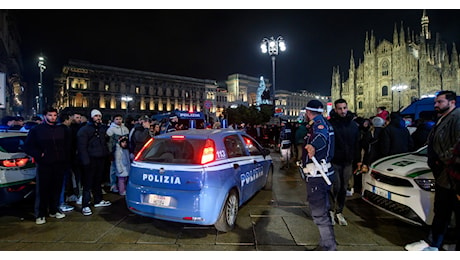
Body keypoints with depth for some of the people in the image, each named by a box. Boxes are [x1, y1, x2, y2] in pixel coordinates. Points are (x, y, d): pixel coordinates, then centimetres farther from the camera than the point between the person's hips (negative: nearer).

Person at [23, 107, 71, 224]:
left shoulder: (63, 129, 7)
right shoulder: (36, 130, 2)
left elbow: (67, 147, 8)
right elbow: (27, 146, 4)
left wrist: (66, 162, 3)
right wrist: (39, 155, -9)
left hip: (59, 164, 2)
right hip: (44, 165, -2)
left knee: (57, 188, 10)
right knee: (42, 190, 1)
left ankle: (54, 210, 25)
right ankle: (40, 214, 14)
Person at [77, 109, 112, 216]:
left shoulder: (102, 129, 15)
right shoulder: (84, 130, -5)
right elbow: (82, 147, -12)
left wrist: (106, 155, 12)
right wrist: (85, 161, -19)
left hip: (101, 159, 6)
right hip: (91, 159, -6)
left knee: (98, 181, 16)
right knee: (88, 183, -5)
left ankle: (98, 200, 27)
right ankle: (85, 206, -1)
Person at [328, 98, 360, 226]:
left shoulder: (353, 125, 6)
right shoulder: (330, 124, -9)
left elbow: (357, 145, 11)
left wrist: (357, 161, 8)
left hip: (348, 162, 5)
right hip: (334, 161, -4)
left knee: (344, 188, 11)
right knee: (336, 186, -5)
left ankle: (339, 212, 25)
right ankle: (330, 210, 16)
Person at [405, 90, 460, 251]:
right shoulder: (440, 122, 18)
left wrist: (443, 160, -13)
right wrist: (433, 162, 8)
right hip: (442, 177, 10)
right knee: (440, 214, 19)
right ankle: (432, 244, 31)